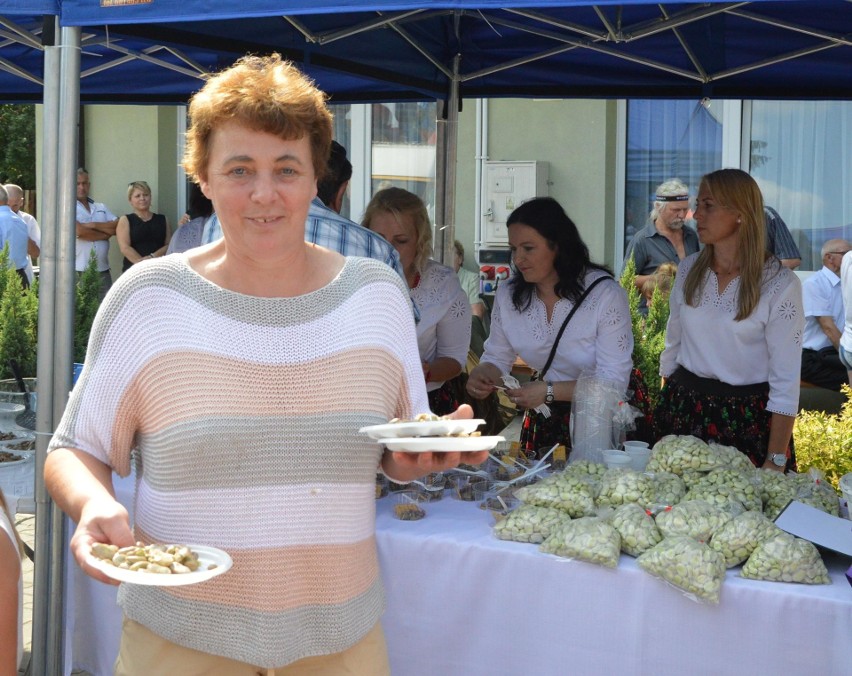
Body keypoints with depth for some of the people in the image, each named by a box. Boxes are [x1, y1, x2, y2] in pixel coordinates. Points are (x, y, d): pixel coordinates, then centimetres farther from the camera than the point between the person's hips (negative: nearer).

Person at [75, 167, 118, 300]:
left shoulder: (101, 207, 17)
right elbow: (79, 232, -14)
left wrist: (94, 225, -8)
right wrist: (106, 233, -1)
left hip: (103, 270, 5)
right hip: (79, 271, -5)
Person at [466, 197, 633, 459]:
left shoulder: (606, 294, -17)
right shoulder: (508, 295, -1)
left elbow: (614, 381, -20)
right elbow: (497, 357, 9)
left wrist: (549, 392, -29)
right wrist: (481, 376, -15)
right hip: (541, 422, 4)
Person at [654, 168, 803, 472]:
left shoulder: (780, 284, -13)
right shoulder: (689, 270, 3)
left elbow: (786, 381, -14)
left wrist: (776, 462, -18)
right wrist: (666, 408, 14)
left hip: (747, 421, -4)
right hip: (684, 411, 5)